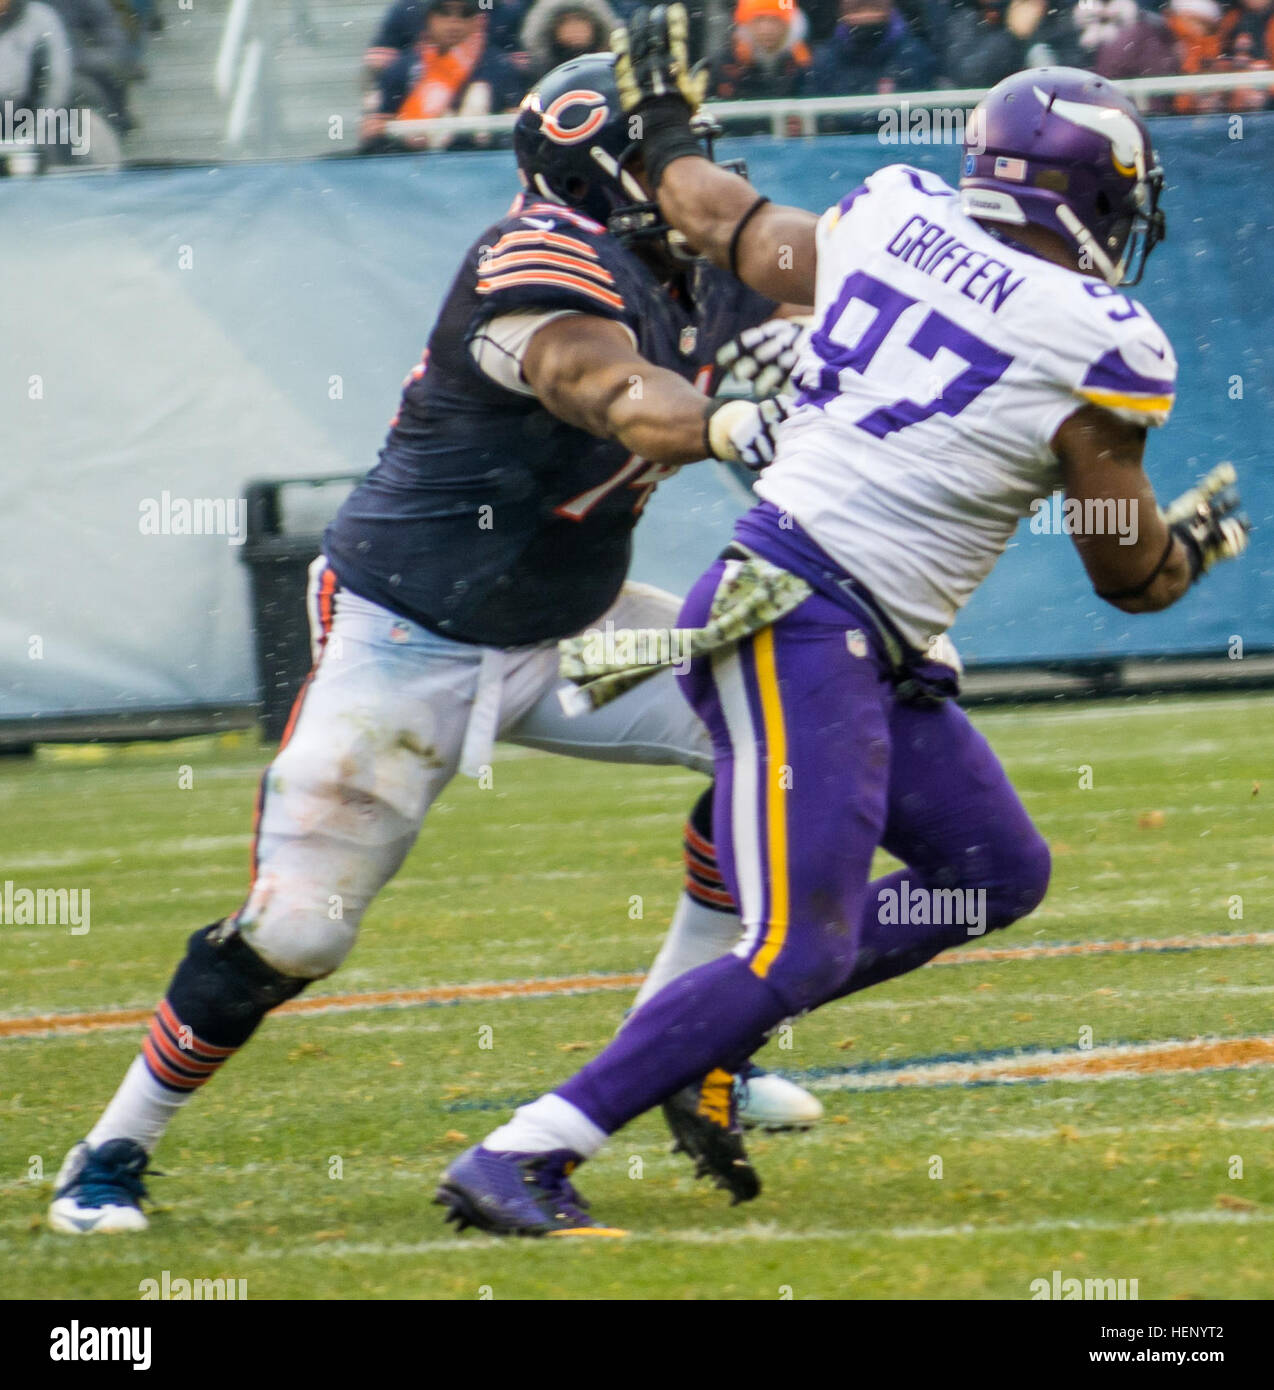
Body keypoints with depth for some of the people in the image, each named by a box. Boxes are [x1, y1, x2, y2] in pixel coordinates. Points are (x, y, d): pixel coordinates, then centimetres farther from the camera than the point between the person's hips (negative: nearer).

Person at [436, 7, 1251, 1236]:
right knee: (803, 946, -11)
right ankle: (519, 1159, -14)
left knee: (998, 874, 17)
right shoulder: (1102, 351, -9)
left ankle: (710, 1036, 17)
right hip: (801, 632, -9)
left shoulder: (887, 219, 7)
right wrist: (1201, 539, 26)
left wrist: (662, 129, 46)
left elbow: (729, 226, 26)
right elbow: (1130, 576, 3)